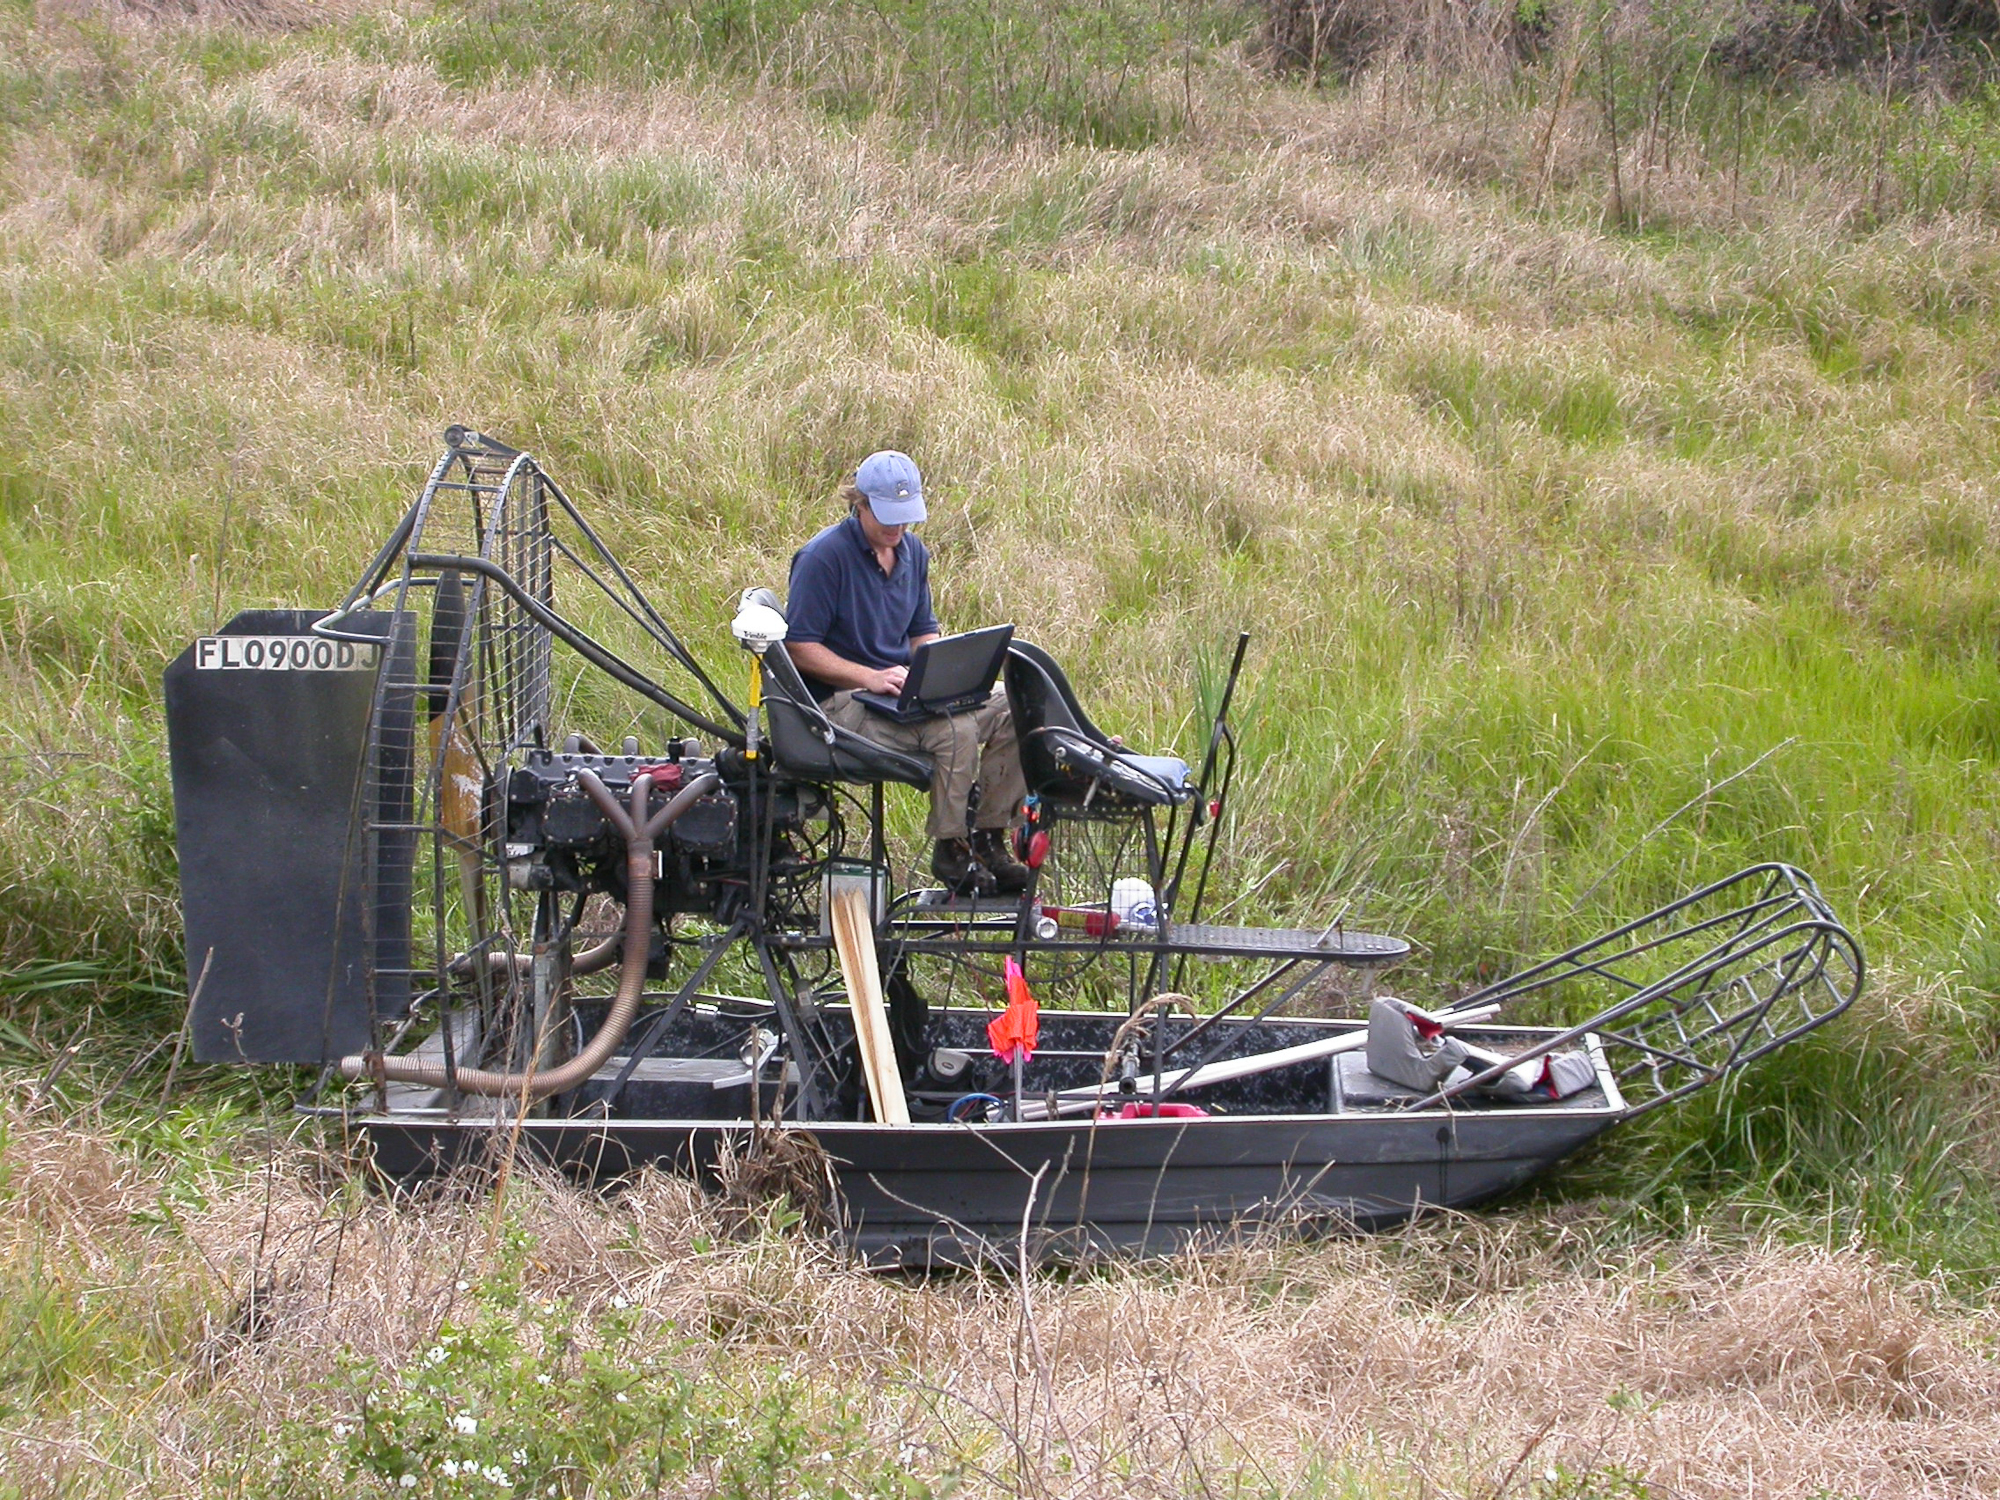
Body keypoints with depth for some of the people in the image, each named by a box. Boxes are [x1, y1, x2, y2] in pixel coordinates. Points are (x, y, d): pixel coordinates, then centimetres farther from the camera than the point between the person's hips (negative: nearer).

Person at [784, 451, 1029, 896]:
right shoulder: (824, 556, -12)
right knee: (955, 728, -31)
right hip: (841, 703, -8)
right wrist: (870, 677, -23)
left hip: (906, 689, 8)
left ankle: (990, 840, -4)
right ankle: (950, 851, -16)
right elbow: (799, 647, -14)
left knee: (1013, 710, -10)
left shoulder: (913, 552, 12)